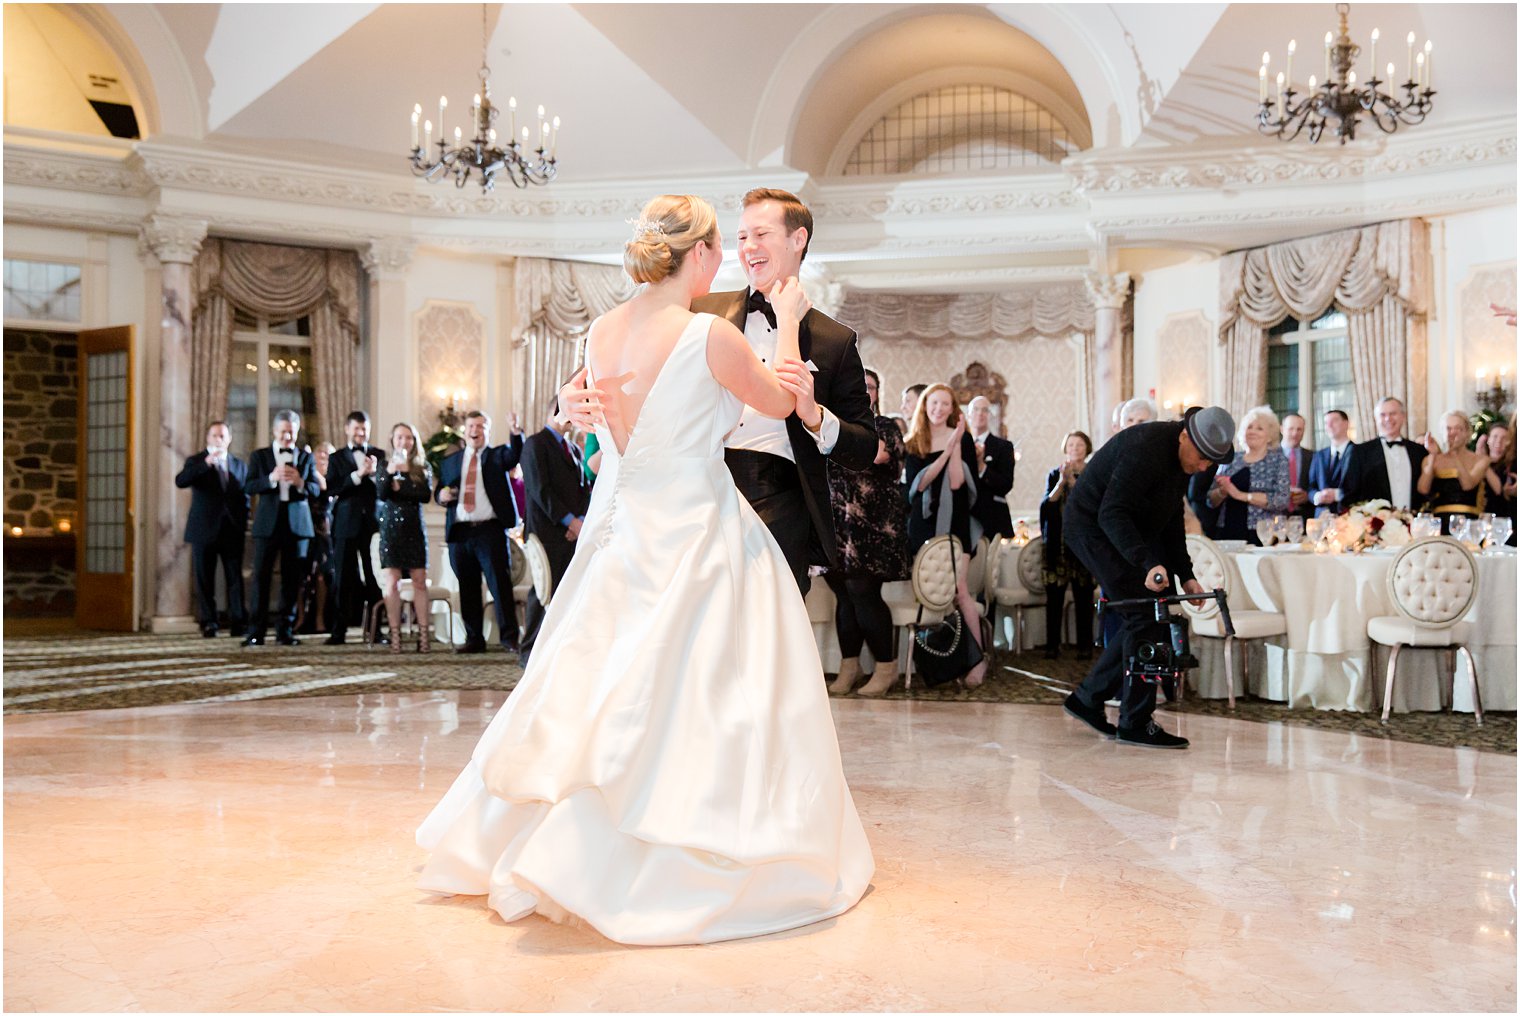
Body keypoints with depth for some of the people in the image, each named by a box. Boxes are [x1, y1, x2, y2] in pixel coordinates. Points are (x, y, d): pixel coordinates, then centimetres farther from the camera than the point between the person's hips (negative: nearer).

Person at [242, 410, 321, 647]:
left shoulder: (306, 457, 13)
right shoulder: (259, 456, 9)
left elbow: (316, 491, 5)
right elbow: (250, 487, -2)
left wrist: (300, 482, -14)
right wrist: (272, 477, -17)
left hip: (296, 523, 1)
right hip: (268, 523, -1)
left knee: (292, 579, 2)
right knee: (261, 577, -5)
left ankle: (285, 631, 7)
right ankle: (256, 631, -3)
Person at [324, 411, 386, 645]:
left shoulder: (380, 455, 12)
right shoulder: (337, 458, 11)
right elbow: (331, 489, -3)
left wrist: (374, 473, -13)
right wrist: (358, 475, -13)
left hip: (373, 523, 0)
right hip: (346, 525, 0)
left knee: (375, 578, 0)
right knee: (343, 579, 0)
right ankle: (338, 631, 4)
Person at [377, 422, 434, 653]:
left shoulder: (423, 468, 8)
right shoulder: (384, 467, 9)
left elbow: (426, 495, -7)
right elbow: (381, 494, -8)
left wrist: (400, 487, -9)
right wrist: (389, 472, -21)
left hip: (414, 527, 0)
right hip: (390, 528, 0)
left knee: (420, 581, -2)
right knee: (391, 582, -5)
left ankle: (424, 633, -1)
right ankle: (395, 634, -3)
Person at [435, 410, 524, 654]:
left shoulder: (497, 456, 8)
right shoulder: (449, 462, 19)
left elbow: (515, 455, -13)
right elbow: (438, 492, 20)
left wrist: (515, 432, -31)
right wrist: (442, 495, -3)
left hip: (490, 531, -4)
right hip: (459, 533, 4)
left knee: (500, 584, -6)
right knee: (467, 589, 8)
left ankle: (509, 637, -4)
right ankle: (474, 639, 15)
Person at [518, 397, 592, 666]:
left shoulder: (573, 448, 23)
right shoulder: (536, 443, -1)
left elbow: (584, 488, 18)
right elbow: (539, 489, -11)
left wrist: (581, 520, 0)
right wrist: (569, 520, -14)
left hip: (573, 531, 7)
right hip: (547, 531, -7)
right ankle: (530, 651, 1)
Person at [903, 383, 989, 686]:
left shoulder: (962, 438, 2)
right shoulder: (913, 443, 10)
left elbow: (956, 482, -9)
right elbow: (916, 482, -6)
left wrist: (956, 443, -14)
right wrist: (947, 449, -11)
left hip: (954, 521, -3)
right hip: (923, 522, 3)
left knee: (957, 588, -15)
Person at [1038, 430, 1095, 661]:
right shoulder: (1054, 475, 12)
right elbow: (1046, 506, -1)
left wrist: (1071, 479, -13)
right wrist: (1062, 481, -11)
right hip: (1057, 544, 2)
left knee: (1083, 596, -3)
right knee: (1054, 596, -2)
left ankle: (1085, 646, 2)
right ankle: (1052, 645, 1)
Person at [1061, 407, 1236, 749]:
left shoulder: (1182, 459, 5)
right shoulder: (1147, 447, -26)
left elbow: (1171, 520, 15)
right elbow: (1111, 513, -31)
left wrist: (1185, 575, 8)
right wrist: (1148, 564, -39)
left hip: (1122, 530, 10)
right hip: (1092, 526, -10)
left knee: (1145, 619, 7)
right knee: (1143, 618, -13)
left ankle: (1088, 698, 17)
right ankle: (1135, 723, -6)